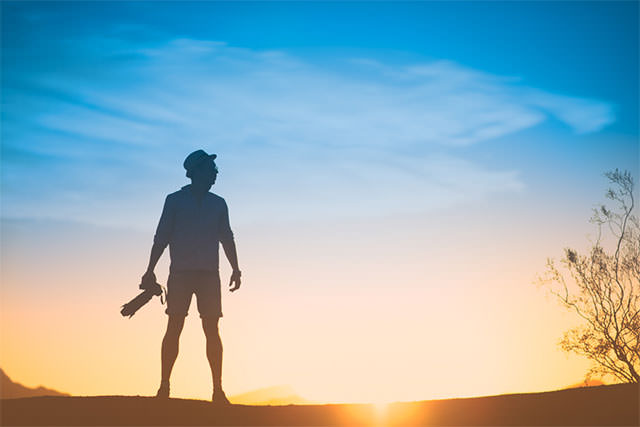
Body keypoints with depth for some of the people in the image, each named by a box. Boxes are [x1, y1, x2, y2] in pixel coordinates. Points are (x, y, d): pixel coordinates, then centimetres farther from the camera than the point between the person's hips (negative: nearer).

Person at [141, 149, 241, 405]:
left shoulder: (218, 204, 14)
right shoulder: (175, 200, 7)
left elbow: (227, 239, 17)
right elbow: (162, 237, 5)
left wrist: (236, 269, 7)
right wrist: (150, 270, -2)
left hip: (209, 274, 2)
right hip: (181, 273, -2)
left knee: (212, 330, -3)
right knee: (174, 327, -7)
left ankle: (218, 390, -3)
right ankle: (164, 387, -5)